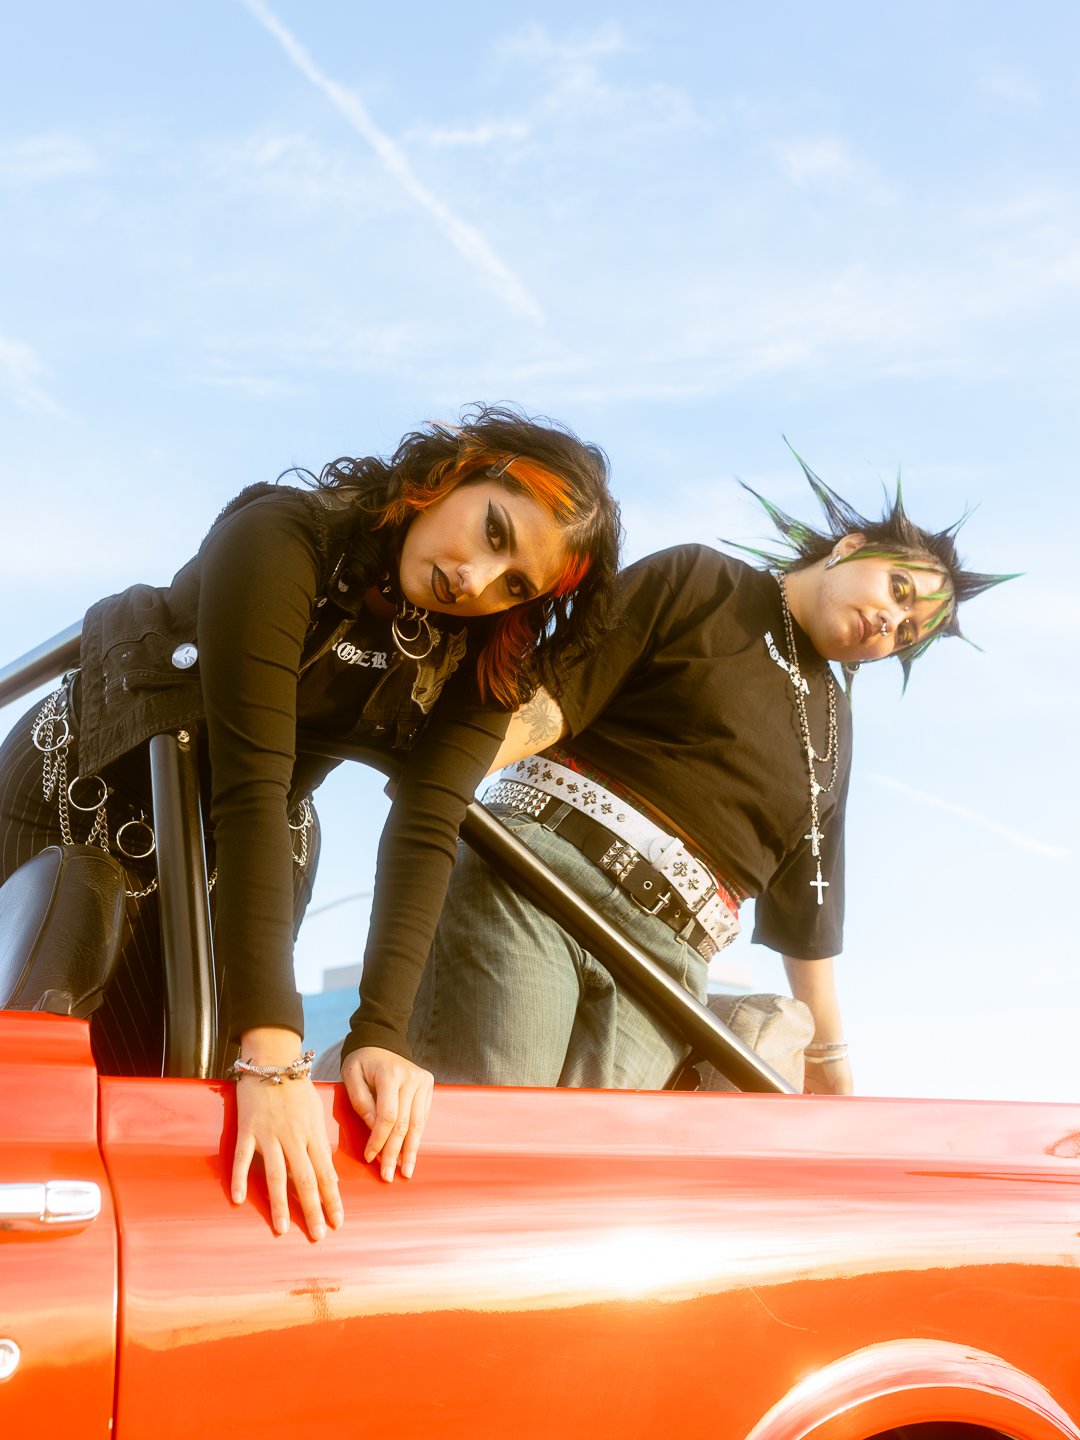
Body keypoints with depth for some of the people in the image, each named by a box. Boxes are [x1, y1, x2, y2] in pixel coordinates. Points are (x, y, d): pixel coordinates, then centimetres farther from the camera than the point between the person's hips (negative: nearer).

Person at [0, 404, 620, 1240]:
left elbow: (427, 831, -25)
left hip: (259, 848, 4)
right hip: (83, 800, -3)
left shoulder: (483, 658, -17)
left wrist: (380, 1038, -38)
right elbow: (249, 787, -38)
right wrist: (273, 1050, -43)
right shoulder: (284, 538, -32)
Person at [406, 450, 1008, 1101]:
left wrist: (831, 1059, 29)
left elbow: (807, 913, 29)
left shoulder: (831, 730, 26)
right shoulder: (698, 581, 9)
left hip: (662, 970, 5)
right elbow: (558, 693, -4)